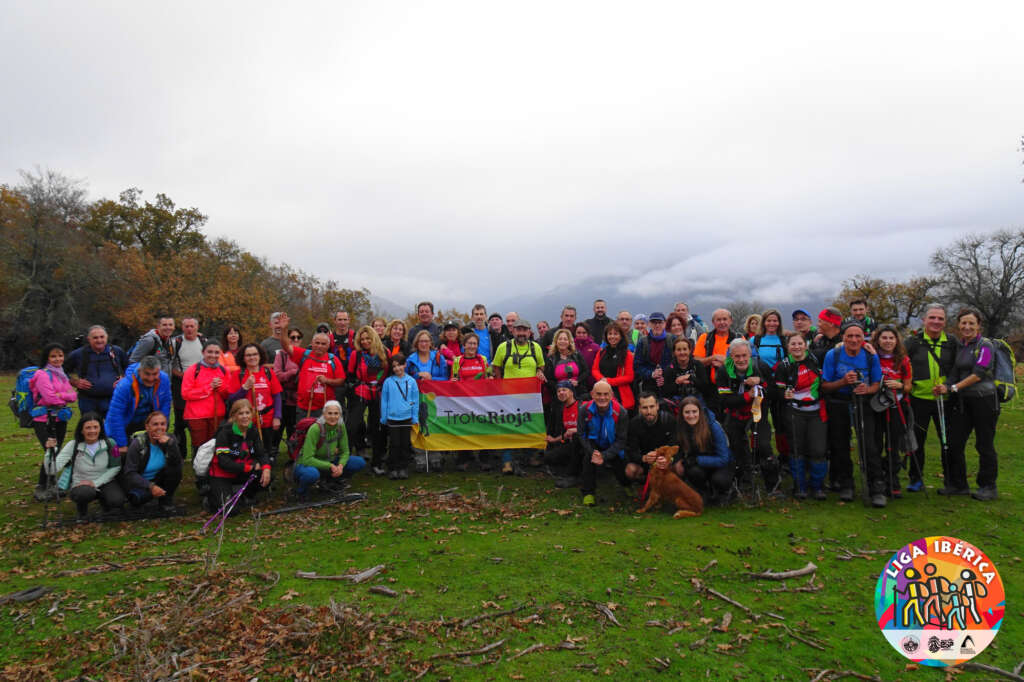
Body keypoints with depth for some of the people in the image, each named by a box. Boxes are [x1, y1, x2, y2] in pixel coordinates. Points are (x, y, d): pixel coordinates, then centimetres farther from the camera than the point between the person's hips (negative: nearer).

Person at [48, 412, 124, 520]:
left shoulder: (109, 443, -12)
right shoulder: (73, 445, -14)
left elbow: (115, 467, -3)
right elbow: (53, 470, -21)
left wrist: (95, 483, -13)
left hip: (104, 482, 1)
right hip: (81, 485, -1)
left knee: (117, 501, -28)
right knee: (86, 493, -36)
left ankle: (103, 500, 11)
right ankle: (82, 513, 1)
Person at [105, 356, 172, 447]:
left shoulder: (164, 379, -18)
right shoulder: (125, 385, -29)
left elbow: (166, 405, -5)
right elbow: (115, 416, -28)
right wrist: (122, 445, -27)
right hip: (126, 425, -3)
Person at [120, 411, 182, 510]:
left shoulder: (169, 439, -9)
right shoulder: (138, 443, -16)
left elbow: (177, 463, -21)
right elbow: (129, 473, -19)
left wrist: (170, 443, -34)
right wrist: (151, 486, -32)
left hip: (158, 479, 3)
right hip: (139, 482, -3)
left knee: (175, 470, -26)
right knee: (140, 498, -35)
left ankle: (166, 500, -6)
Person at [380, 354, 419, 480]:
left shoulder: (411, 381, 0)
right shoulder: (388, 382, -2)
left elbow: (415, 400, 4)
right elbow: (384, 400, 3)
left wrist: (415, 417, 3)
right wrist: (384, 417, 3)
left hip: (407, 418, 1)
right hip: (392, 418, -1)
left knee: (405, 444, 7)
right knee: (394, 444, 3)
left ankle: (403, 468, 19)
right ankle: (393, 468, 14)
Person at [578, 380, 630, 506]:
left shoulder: (621, 412, -24)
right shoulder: (585, 409, -21)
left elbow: (621, 440, -20)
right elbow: (581, 434, -17)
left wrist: (604, 456, -32)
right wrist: (592, 453, -33)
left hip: (613, 449, 0)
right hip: (594, 444, 0)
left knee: (623, 476, -8)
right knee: (588, 455, -32)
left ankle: (627, 485, 35)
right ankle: (588, 492, -14)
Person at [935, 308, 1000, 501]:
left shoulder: (985, 345, -8)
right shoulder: (959, 346, 13)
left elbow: (978, 374, -17)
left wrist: (954, 387, -18)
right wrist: (946, 387, -2)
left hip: (984, 400, -7)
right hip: (963, 401, 7)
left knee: (984, 445, 1)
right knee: (954, 443, 6)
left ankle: (988, 487, 14)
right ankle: (958, 484, 18)